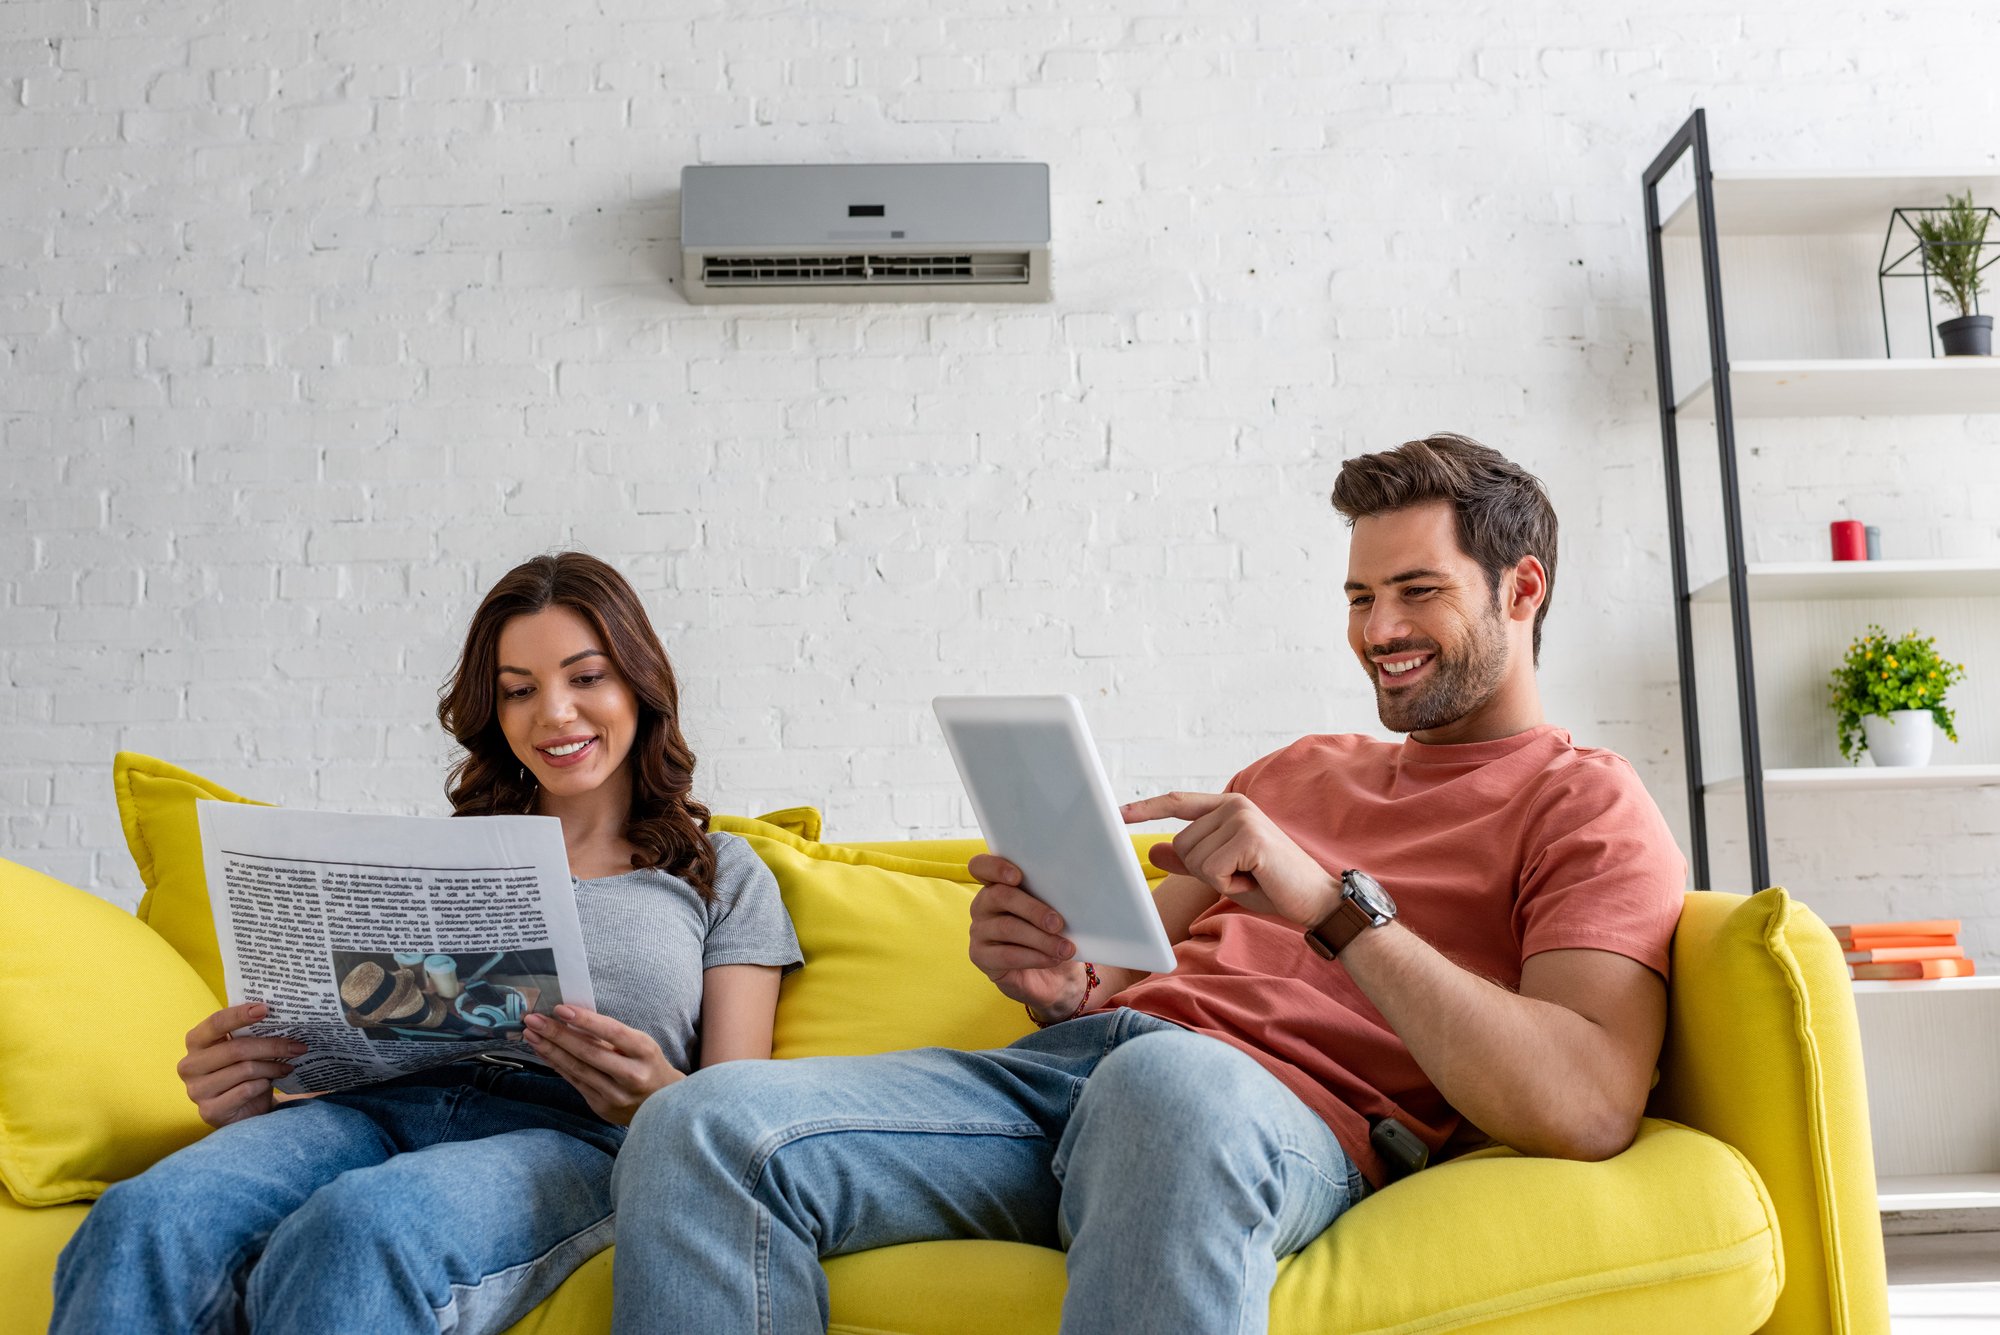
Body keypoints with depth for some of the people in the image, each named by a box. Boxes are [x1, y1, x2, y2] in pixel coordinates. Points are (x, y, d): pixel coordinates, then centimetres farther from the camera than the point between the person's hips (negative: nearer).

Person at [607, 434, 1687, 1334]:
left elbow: (1589, 1109, -9)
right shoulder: (1297, 769, 31)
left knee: (1168, 1077, -44)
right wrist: (1063, 987, 1)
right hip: (1080, 1060, 6)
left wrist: (1336, 906, -15)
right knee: (703, 1126, -19)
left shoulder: (1587, 805, 10)